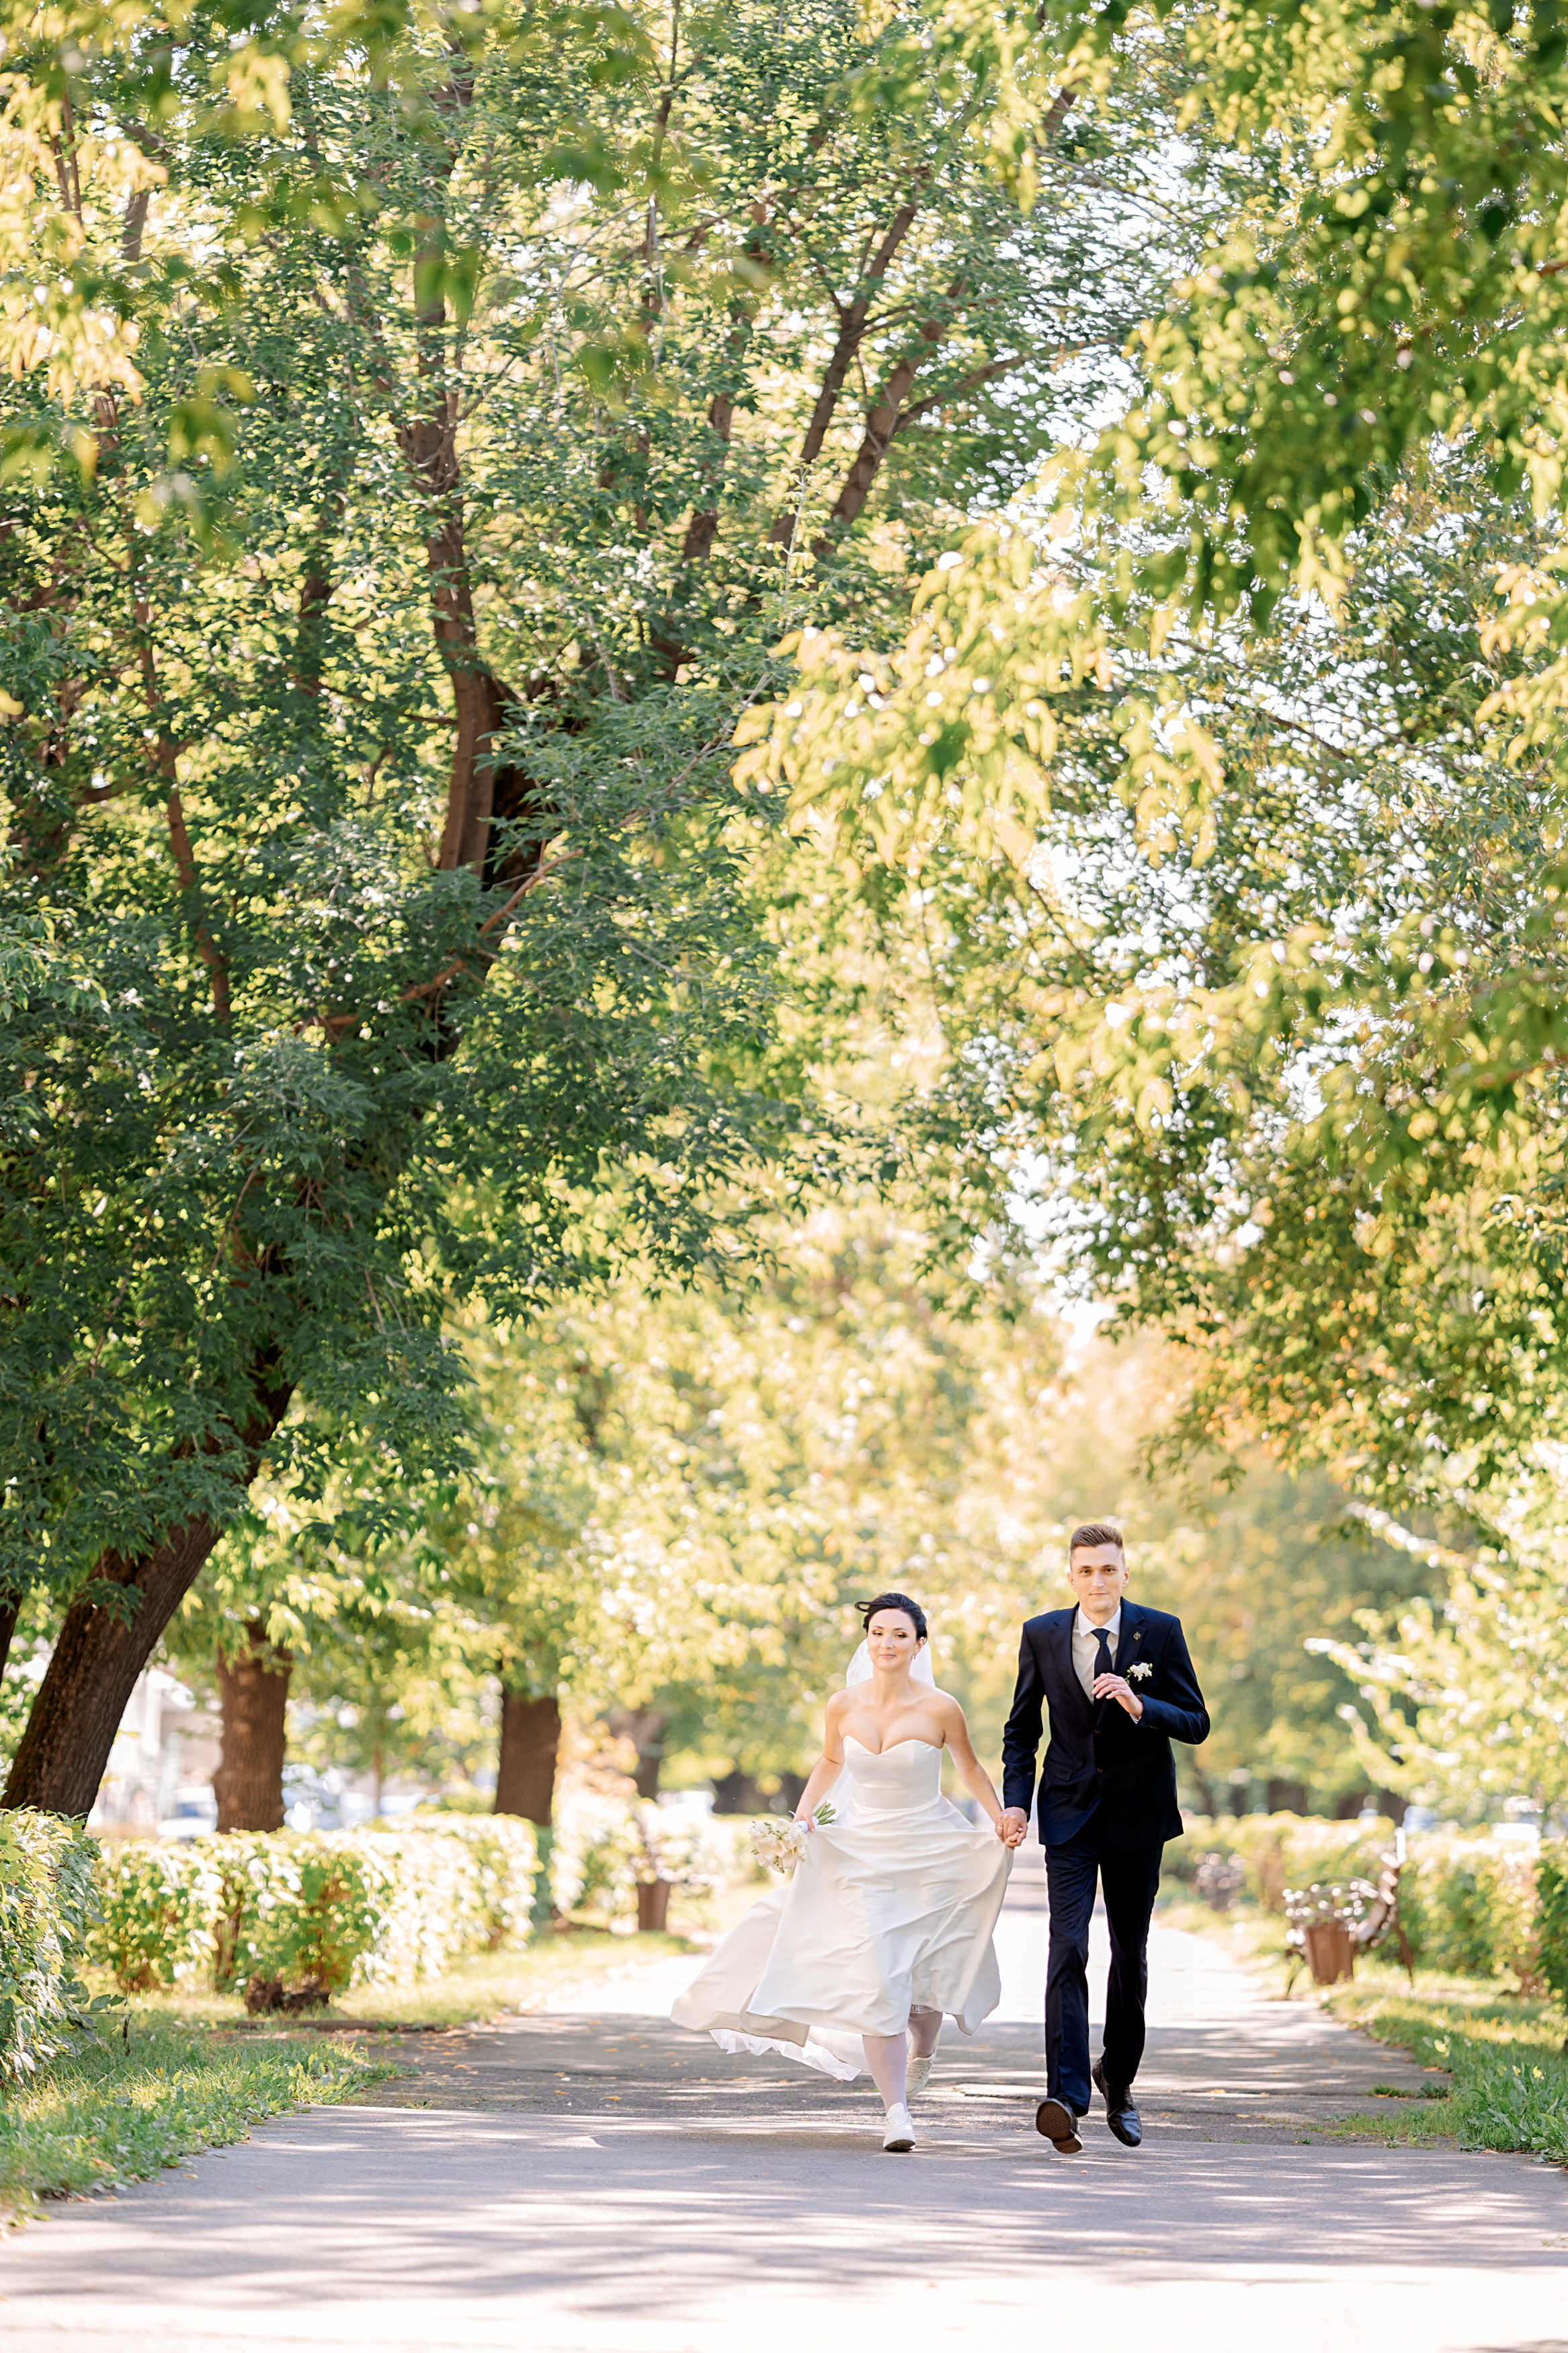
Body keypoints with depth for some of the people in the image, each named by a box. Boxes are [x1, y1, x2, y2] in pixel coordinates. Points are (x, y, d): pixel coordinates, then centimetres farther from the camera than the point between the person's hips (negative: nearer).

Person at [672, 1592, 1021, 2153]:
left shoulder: (939, 1708, -11)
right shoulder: (844, 1706, -4)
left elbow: (969, 1767, 5)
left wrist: (1002, 1823, -3)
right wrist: (804, 1812, 2)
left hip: (931, 1851, -1)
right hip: (863, 1852, 1)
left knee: (925, 1972, 6)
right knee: (874, 1978, -12)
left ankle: (922, 2049, 44)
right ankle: (896, 2110, -7)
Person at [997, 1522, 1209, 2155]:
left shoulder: (1160, 1632, -3)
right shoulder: (1041, 1635, 1)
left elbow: (1197, 1723, -3)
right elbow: (1021, 1729, 9)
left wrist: (1140, 1706, -21)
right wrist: (1015, 1800, -4)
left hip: (1137, 1814, 1)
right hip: (1070, 1813, -1)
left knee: (1130, 1954, 12)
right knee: (1068, 1948, -15)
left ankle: (1117, 2077, 33)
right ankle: (1067, 2098, -23)